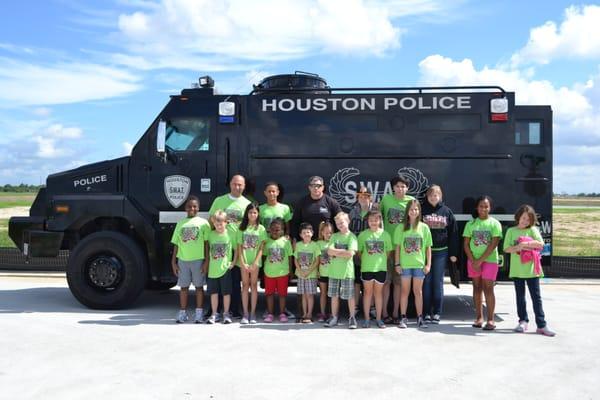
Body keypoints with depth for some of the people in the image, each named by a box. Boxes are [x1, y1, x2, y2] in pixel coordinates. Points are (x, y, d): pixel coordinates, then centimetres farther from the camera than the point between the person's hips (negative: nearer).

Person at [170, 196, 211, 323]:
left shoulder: (203, 222, 2)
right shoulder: (180, 223, 10)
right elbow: (176, 244, 11)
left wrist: (206, 261, -7)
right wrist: (173, 262, 6)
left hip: (198, 259, -2)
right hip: (183, 260, 3)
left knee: (199, 286, 5)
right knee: (183, 287, 8)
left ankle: (199, 313, 13)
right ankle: (182, 313, 16)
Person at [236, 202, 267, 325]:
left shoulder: (261, 229, 1)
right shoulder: (242, 228, 4)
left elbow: (261, 248, -2)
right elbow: (239, 247, 1)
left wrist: (255, 263, -11)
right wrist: (242, 263, -7)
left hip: (255, 261, -1)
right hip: (244, 261, 1)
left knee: (254, 286, 4)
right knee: (245, 286, 4)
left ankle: (253, 313, 9)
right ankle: (245, 314, 8)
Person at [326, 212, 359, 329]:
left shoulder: (351, 236, -3)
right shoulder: (334, 236, 8)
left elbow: (350, 254, -15)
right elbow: (330, 251, -4)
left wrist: (336, 252, -7)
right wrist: (343, 251, -11)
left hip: (347, 271, -4)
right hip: (334, 270, 4)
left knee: (350, 296, 3)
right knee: (334, 295, 10)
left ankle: (352, 318, 15)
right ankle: (334, 318, 21)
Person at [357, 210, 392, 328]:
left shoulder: (385, 234, 0)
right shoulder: (363, 235, -2)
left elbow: (388, 251, 7)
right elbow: (359, 251, 3)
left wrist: (381, 260, -1)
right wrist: (365, 260, -3)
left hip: (381, 268, 1)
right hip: (366, 268, -1)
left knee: (378, 292, 9)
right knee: (368, 292, 7)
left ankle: (378, 318, 18)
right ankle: (367, 318, 14)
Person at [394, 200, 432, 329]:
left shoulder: (424, 227, 2)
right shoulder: (401, 228, 1)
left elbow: (428, 248, 4)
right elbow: (397, 247, 2)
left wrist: (428, 264, -1)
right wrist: (397, 263, -3)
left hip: (419, 264, 0)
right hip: (405, 264, 0)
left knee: (418, 292, 8)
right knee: (405, 291, 7)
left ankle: (420, 318, 16)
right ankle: (403, 318, 14)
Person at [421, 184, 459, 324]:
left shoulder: (447, 211, 6)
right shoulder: (422, 210, 2)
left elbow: (453, 233, 5)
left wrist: (453, 253, 1)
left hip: (441, 252, 1)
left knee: (438, 282, 5)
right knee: (426, 282, 2)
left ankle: (437, 312, 12)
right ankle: (427, 312, 8)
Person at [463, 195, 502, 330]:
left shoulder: (494, 223, -2)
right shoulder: (471, 224, 5)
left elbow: (493, 244, -10)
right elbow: (466, 245, 3)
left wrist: (480, 260, -12)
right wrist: (473, 261, -7)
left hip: (490, 260, -3)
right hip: (473, 260, 3)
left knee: (488, 288, -7)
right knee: (477, 288, 8)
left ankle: (490, 319, -1)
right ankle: (479, 317, 16)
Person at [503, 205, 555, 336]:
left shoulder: (533, 230, 3)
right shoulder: (511, 231, 6)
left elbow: (541, 244, -11)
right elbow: (507, 249, -1)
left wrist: (525, 243, -18)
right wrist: (517, 248, -17)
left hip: (531, 269, -2)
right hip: (517, 269, 2)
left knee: (536, 297, 1)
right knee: (520, 296, 11)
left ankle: (541, 325, 4)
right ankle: (523, 321, 23)